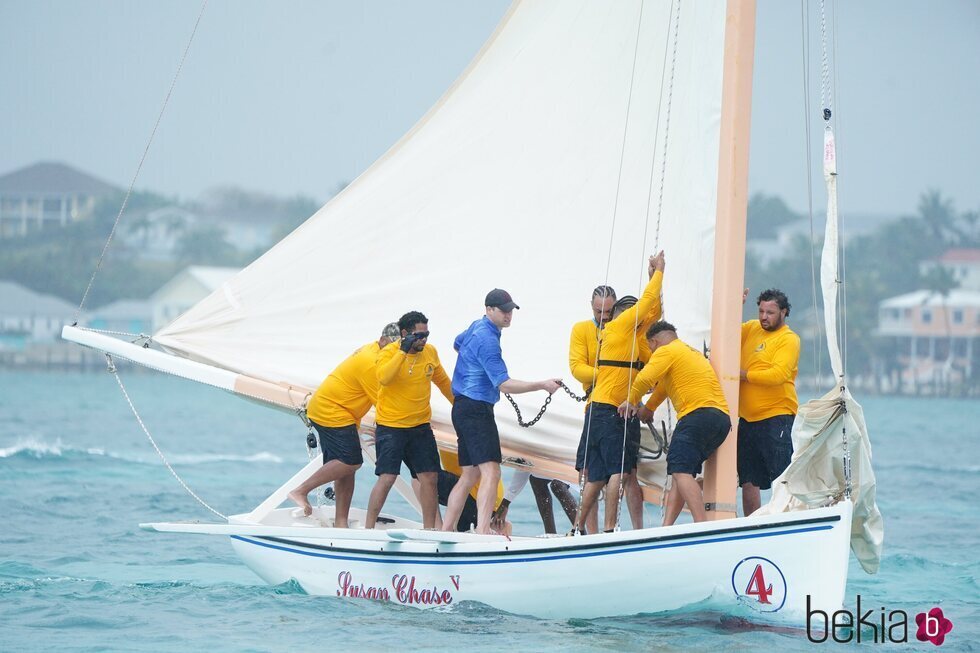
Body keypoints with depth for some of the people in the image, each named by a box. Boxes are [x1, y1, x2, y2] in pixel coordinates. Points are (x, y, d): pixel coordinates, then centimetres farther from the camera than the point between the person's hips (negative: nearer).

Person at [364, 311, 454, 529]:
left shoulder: (430, 352, 4)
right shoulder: (388, 353, -12)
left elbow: (443, 382, 20)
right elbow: (384, 378, -33)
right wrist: (404, 351, -33)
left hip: (421, 426, 5)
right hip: (391, 427, -5)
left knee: (430, 478, 3)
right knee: (387, 478, -10)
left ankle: (429, 529, 13)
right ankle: (368, 528, -1)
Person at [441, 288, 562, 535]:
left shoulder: (476, 327, 14)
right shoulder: (487, 340, -19)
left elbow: (458, 344, 37)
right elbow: (504, 385, -24)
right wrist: (543, 385, -25)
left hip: (464, 410, 11)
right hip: (476, 410, -11)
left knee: (469, 475, 13)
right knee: (491, 472, -20)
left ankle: (444, 532, 14)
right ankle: (483, 532, -32)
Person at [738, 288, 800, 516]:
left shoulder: (788, 339, -8)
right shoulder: (752, 329, 14)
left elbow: (778, 375, -20)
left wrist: (744, 374, -15)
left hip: (776, 416, -7)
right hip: (747, 418, 7)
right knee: (748, 480, 12)